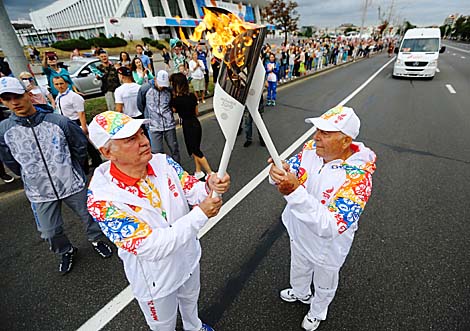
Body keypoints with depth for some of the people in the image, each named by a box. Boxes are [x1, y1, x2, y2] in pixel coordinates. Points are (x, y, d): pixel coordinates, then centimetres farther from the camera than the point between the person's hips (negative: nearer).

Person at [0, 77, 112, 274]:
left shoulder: (59, 121, -14)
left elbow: (80, 145, 0)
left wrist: (73, 169, 7)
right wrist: (32, 177, 11)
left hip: (73, 185, -1)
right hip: (40, 192, 2)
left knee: (89, 216, 16)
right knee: (50, 232, 12)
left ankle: (96, 240, 45)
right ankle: (66, 252, 42)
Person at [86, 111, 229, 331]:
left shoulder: (163, 162, -17)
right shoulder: (102, 198, -31)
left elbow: (192, 190, -12)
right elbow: (150, 247, -33)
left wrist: (210, 187, -36)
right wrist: (200, 214, -36)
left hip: (188, 257, 5)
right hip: (156, 279, -5)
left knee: (190, 298, 36)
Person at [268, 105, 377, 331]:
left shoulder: (358, 177, -36)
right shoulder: (312, 148, -19)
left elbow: (330, 227, -41)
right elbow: (291, 170, -12)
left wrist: (295, 192, -53)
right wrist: (279, 172, -37)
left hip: (327, 246, -4)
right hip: (300, 233, 5)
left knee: (324, 283, 29)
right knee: (299, 268, 34)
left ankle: (317, 311, 62)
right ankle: (300, 293, 68)